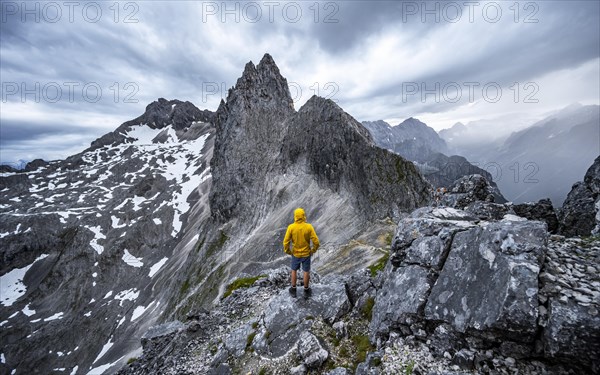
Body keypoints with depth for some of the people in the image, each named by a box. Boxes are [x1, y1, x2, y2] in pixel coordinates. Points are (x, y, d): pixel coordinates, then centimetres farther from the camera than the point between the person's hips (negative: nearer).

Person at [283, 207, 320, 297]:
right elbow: (316, 241, -19)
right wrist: (313, 250, 1)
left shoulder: (291, 227, -21)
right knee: (306, 272, 19)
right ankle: (306, 290, 36)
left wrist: (288, 251, 1)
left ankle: (293, 289, 37)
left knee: (294, 270, 23)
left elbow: (286, 242, -17)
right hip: (306, 254, 0)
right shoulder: (309, 227, -21)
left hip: (295, 254, 0)